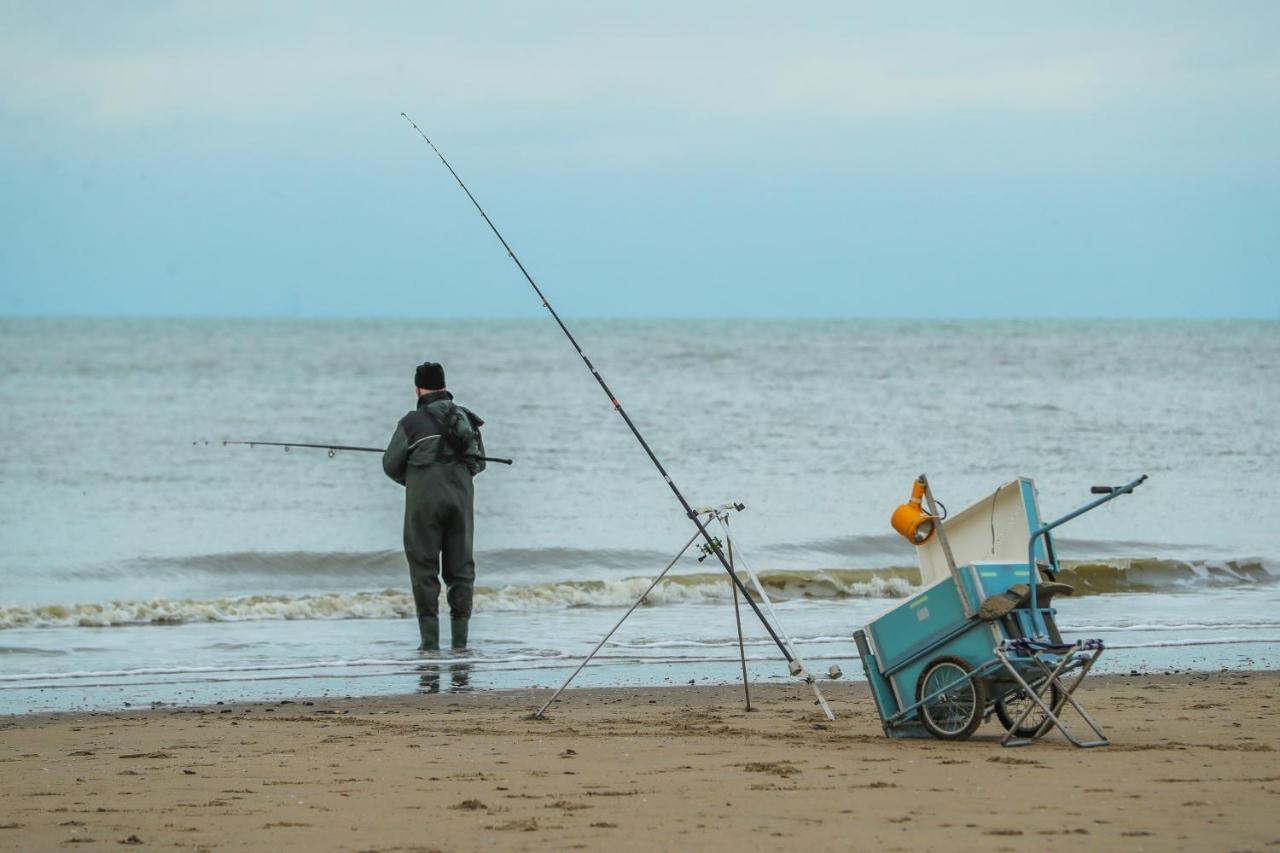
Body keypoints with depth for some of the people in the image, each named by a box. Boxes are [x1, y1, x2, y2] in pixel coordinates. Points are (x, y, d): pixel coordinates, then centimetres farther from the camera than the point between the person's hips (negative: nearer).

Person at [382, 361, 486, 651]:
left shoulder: (413, 422, -6)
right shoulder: (466, 418, 8)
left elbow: (391, 465, 0)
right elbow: (479, 461, 17)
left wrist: (408, 479, 20)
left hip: (424, 500, -4)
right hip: (461, 497, 4)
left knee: (424, 567, 2)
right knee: (460, 567, 9)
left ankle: (430, 638, -4)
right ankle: (460, 639, 6)